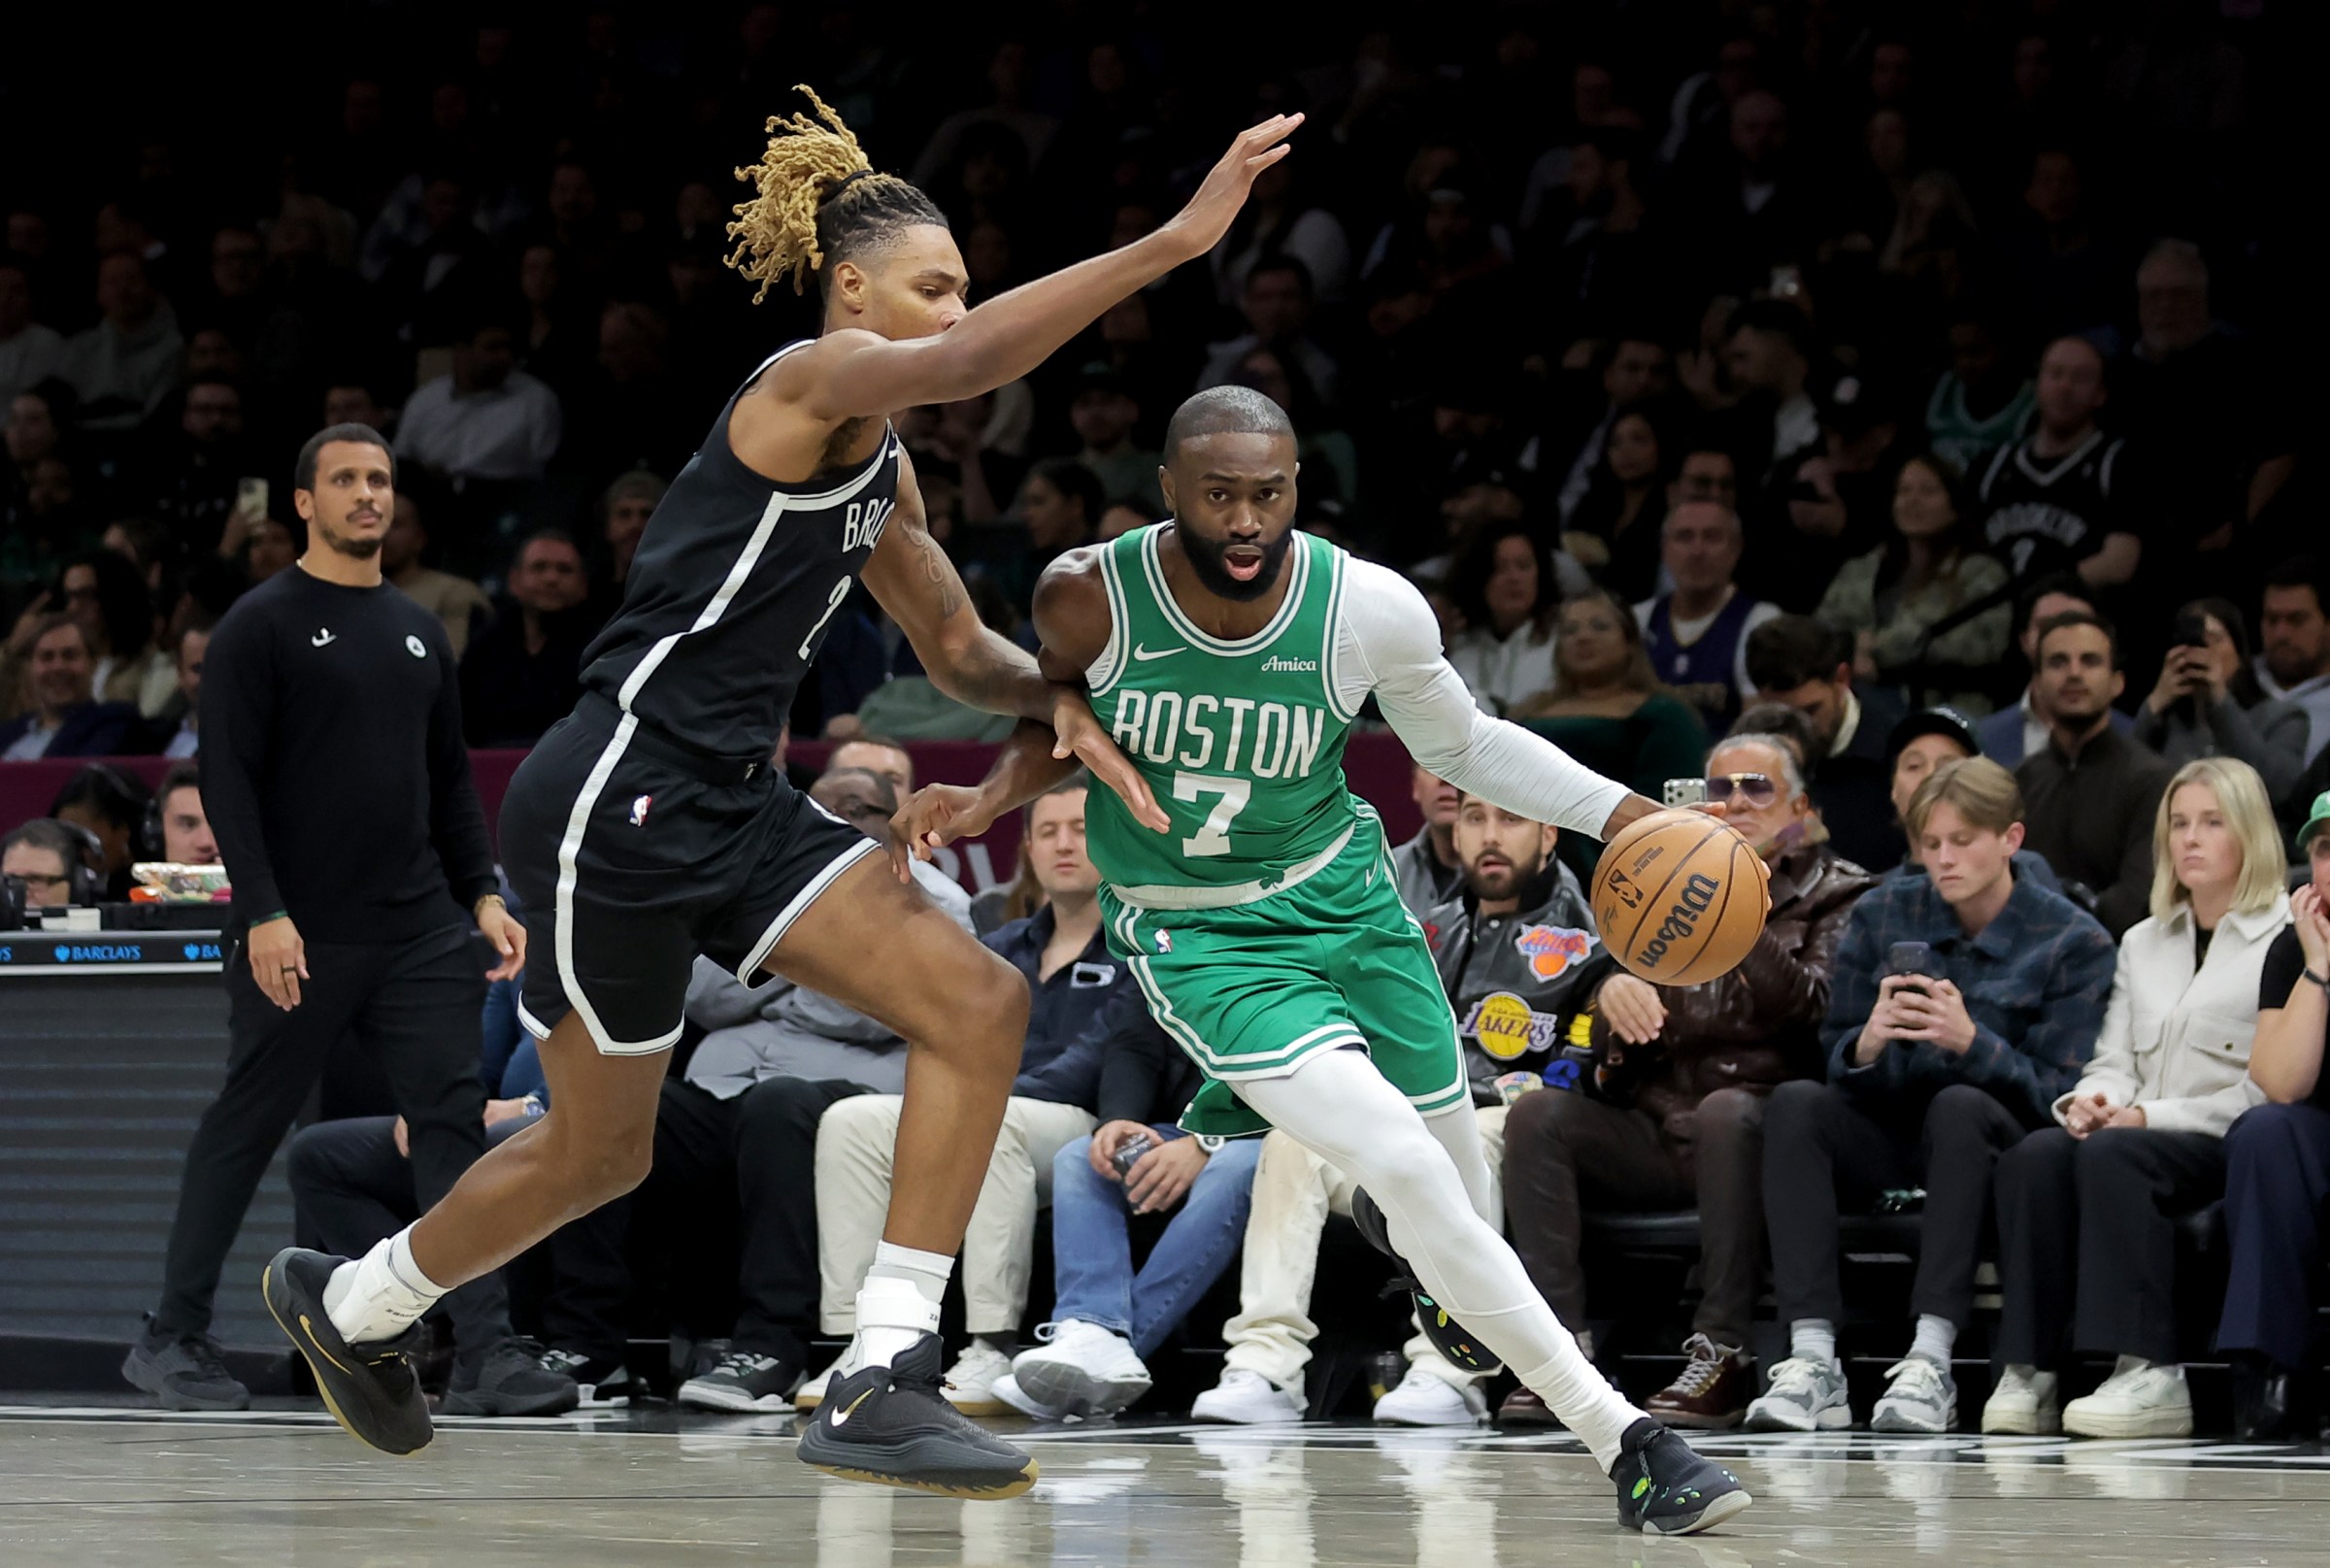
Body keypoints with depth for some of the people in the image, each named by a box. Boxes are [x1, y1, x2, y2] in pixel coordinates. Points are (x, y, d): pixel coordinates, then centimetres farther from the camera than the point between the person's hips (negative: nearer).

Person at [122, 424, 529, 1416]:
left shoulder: (417, 631, 16)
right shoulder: (263, 626, -3)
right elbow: (227, 777, -9)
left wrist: (482, 895, 9)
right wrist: (262, 912, -17)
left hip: (420, 928, 5)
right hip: (300, 939, -5)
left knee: (455, 1117, -5)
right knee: (245, 1130, 1)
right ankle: (172, 1339, 11)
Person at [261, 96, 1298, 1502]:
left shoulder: (880, 467, 14)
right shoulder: (811, 385, -13)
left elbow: (956, 648, 26)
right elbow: (970, 364, -34)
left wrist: (1054, 696, 3)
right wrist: (1175, 240, -39)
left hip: (730, 805, 9)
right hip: (615, 803, -9)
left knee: (981, 1003, -2)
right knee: (600, 1152, 3)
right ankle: (355, 1297, 28)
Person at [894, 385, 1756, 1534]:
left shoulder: (1373, 611, -17)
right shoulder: (1090, 597, -19)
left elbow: (1465, 747, 2)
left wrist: (1620, 812, -9)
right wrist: (990, 796, -15)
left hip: (1337, 892, 4)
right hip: (1193, 934, -4)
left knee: (1457, 1197, 11)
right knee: (1406, 1168, -22)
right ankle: (1619, 1442, -18)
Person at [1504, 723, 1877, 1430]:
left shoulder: (1836, 896, 10)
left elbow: (1813, 1012, -9)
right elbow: (1616, 1051, 18)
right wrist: (1613, 990, -6)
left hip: (1761, 1114, -5)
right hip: (1657, 1127, 5)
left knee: (1725, 1111, -38)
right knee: (1537, 1116, -21)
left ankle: (1722, 1355, -35)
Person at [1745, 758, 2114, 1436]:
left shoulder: (2072, 941, -3)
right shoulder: (1882, 914, 6)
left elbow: (2056, 1092, -9)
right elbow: (1838, 1061, 5)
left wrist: (1970, 1040, -26)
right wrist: (1868, 1043, -21)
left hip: (1986, 1143, -3)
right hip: (1887, 1133, 3)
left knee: (1958, 1104, -36)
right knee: (1793, 1105, -27)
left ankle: (1931, 1363, -43)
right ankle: (1812, 1361, -38)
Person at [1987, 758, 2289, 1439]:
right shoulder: (2142, 943, 25)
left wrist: (2154, 1115, -16)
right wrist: (2090, 1099, -5)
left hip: (2234, 1148, -6)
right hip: (2141, 1136, 6)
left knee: (2112, 1154, -35)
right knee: (2036, 1154, -26)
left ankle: (2150, 1376, -40)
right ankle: (2029, 1373, -33)